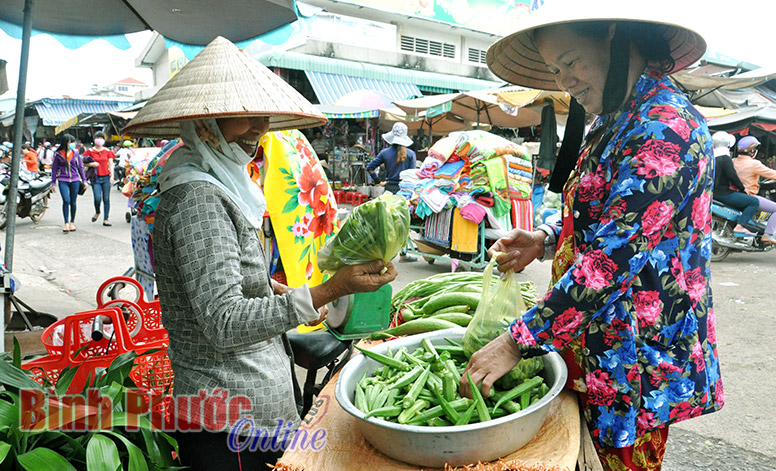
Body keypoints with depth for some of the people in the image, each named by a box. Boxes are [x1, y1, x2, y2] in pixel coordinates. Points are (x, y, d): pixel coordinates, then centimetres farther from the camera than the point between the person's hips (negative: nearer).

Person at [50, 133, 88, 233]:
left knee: (73, 202, 7)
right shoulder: (58, 154, 2)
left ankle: (72, 222, 20)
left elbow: (80, 167, 13)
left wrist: (84, 180, 9)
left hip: (75, 180, 2)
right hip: (63, 181, -2)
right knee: (66, 200, -15)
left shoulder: (75, 153, 8)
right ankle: (66, 223, -10)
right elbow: (54, 169, 7)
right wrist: (53, 183, 5)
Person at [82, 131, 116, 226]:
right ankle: (97, 213, 19)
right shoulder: (90, 151, 5)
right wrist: (91, 164, -12)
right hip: (95, 178, -1)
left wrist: (112, 176, -3)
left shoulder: (108, 151, 9)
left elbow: (111, 165, 8)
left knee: (106, 199, 0)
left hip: (106, 177, 1)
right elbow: (84, 164, 9)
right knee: (97, 198, -13)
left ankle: (106, 219, 5)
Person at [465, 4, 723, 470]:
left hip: (638, 353, -8)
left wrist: (517, 342, -27)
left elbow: (617, 254, -28)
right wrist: (545, 241, 2)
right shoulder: (617, 121, 10)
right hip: (594, 339, 9)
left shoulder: (664, 127, -21)